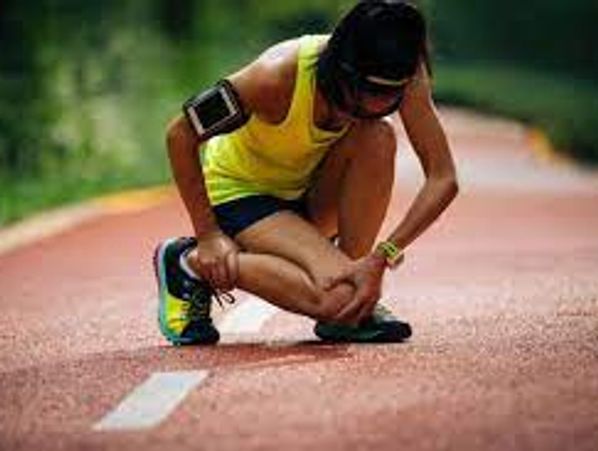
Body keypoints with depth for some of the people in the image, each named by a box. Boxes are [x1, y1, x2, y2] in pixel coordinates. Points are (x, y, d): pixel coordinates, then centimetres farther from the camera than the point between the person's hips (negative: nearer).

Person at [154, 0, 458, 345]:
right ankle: (193, 263, -8)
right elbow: (180, 135, -22)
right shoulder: (279, 76, -32)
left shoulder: (400, 79, -21)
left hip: (309, 193, 5)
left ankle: (352, 312, -14)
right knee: (338, 294, -29)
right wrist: (207, 235, -21)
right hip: (238, 190, -5)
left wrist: (381, 258, -31)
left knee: (378, 138, -27)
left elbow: (443, 179, -21)